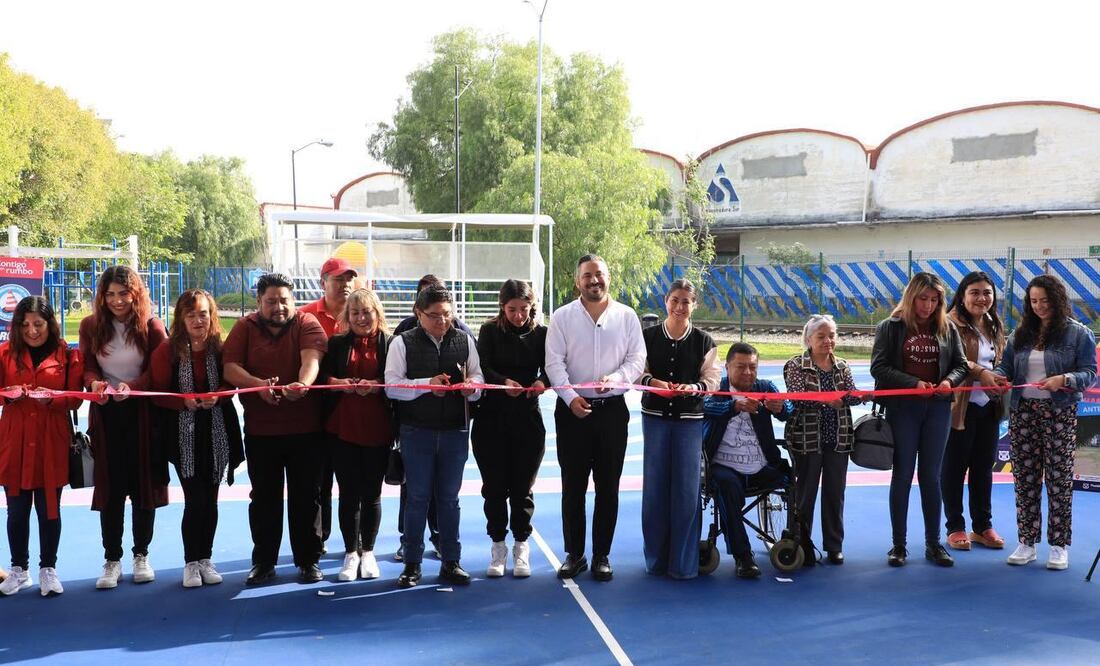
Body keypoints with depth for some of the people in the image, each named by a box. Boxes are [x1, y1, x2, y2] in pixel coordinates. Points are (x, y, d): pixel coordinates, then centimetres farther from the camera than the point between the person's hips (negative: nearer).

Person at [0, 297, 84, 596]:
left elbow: (74, 399, 0)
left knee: (49, 507, 5)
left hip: (52, 441, -1)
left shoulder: (68, 355, 2)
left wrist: (51, 398, -19)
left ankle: (48, 569, 17)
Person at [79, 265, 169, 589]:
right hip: (106, 415, 1)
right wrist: (95, 383, -26)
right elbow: (87, 368, -2)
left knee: (143, 484, 5)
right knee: (110, 488, 3)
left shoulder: (152, 326, -6)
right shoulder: (90, 325, 1)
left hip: (142, 414, -1)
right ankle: (112, 560, 10)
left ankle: (141, 556, 18)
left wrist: (131, 387, -31)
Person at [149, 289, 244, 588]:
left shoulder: (221, 347, -1)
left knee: (210, 499, 8)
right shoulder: (168, 349, -6)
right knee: (195, 499, -5)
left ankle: (206, 559, 22)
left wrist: (217, 396, -15)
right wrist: (185, 401, -20)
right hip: (184, 434, -2)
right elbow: (158, 392, -4)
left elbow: (232, 384, 6)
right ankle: (191, 562, 11)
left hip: (216, 432, 2)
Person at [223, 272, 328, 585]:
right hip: (260, 430, 2)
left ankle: (309, 560, 18)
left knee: (306, 497, 6)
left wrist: (302, 385, -42)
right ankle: (263, 562, 22)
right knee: (264, 498, 10)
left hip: (305, 429, -1)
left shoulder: (307, 324, -2)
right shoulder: (245, 327, 3)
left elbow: (311, 358, -21)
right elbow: (230, 367, -9)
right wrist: (258, 384, -28)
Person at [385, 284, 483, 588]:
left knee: (449, 497, 10)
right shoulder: (403, 343, 0)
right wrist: (427, 384, -19)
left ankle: (450, 562, 19)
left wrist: (471, 385, -12)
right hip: (417, 431, -2)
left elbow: (478, 376, 12)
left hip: (455, 430, 2)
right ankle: (412, 563, 14)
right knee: (418, 496, 4)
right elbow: (392, 386, -7)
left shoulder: (465, 341, 9)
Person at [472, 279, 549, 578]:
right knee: (494, 486, 5)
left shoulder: (541, 333, 3)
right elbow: (482, 367, -8)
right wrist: (503, 382, -27)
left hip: (527, 419, 0)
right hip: (492, 419, 0)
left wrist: (543, 381, -24)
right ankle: (498, 547, 18)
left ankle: (521, 547, 18)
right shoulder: (489, 331, 1)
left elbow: (549, 368, -1)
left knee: (522, 487, 5)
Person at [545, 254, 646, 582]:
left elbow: (637, 359, 2)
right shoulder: (562, 317, 1)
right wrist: (570, 396, -16)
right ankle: (574, 553, 16)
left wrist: (615, 378, -17)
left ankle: (601, 555, 16)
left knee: (608, 487, 6)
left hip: (612, 409, 1)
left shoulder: (627, 316, 4)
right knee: (572, 486, 5)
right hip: (572, 410, -1)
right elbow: (554, 363, -3)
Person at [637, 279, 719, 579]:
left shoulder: (703, 341, 2)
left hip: (689, 419, -1)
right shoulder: (648, 336, 3)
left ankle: (683, 561, 9)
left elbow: (712, 377, 0)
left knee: (686, 488, -1)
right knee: (654, 486, 5)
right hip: (655, 416, 1)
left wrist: (695, 387, -20)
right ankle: (656, 558, 16)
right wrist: (653, 382, -18)